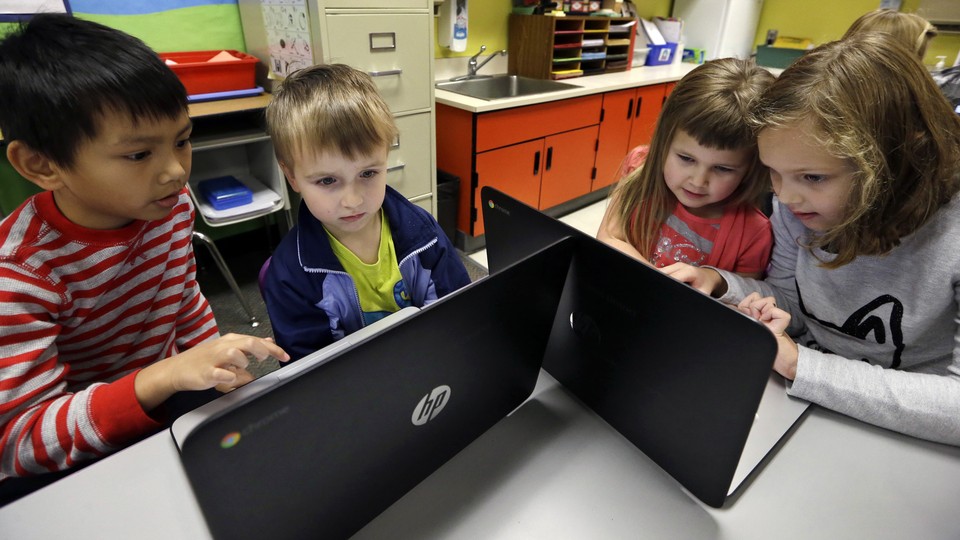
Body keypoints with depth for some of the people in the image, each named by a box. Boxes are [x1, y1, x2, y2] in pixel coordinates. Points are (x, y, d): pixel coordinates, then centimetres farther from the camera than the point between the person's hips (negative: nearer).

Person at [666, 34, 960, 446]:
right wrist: (721, 285, -15)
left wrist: (800, 364, -28)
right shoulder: (796, 207, -8)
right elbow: (791, 306, 2)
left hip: (904, 443, -3)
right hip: (804, 408, 4)